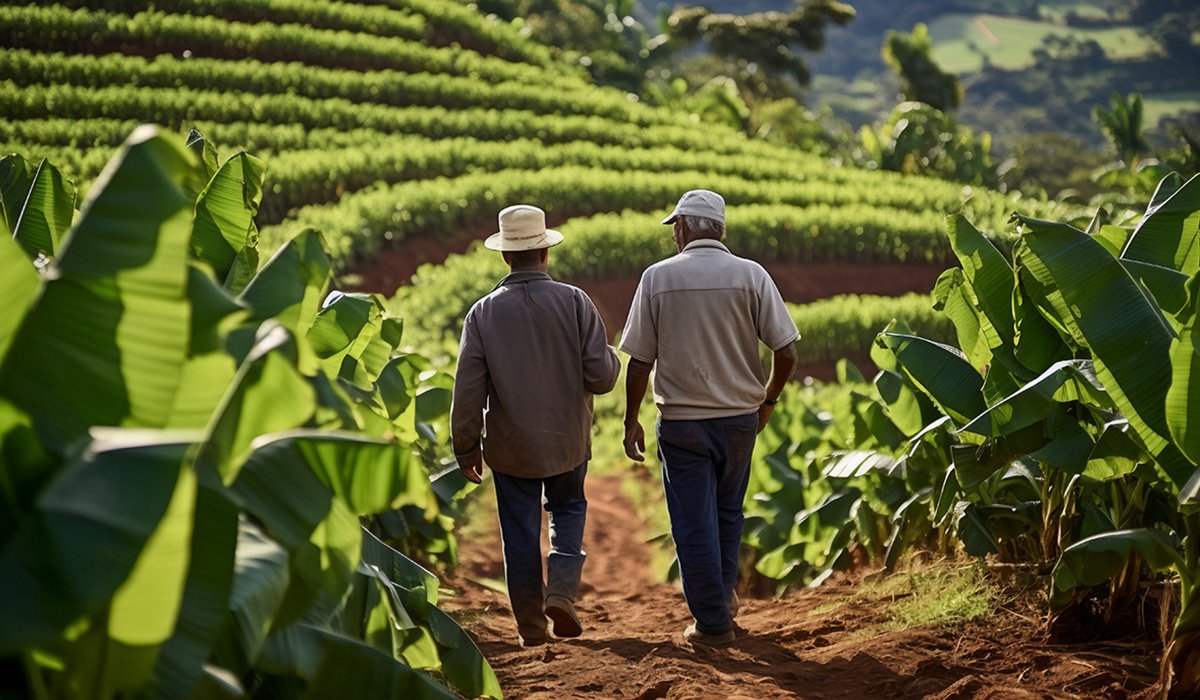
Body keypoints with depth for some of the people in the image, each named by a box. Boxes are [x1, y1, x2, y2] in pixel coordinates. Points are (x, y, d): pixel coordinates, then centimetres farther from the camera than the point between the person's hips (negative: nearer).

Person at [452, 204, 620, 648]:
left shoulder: (483, 312, -9)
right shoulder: (575, 303, -11)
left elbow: (468, 390, -8)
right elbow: (601, 377, -13)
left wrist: (467, 448, 3)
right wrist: (610, 358, 11)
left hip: (511, 445, 0)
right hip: (567, 441, 0)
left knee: (520, 532, 11)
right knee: (568, 510, 22)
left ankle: (531, 627, 16)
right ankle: (561, 591, 1)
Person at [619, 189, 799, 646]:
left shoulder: (658, 277, -6)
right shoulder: (750, 275, -4)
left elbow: (639, 361, -5)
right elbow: (786, 353, -6)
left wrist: (631, 422, 6)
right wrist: (767, 401, 12)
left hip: (681, 420, -2)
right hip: (739, 416, 2)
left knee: (694, 522, 6)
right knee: (728, 511, 23)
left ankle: (712, 622, 8)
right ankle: (724, 594, 31)